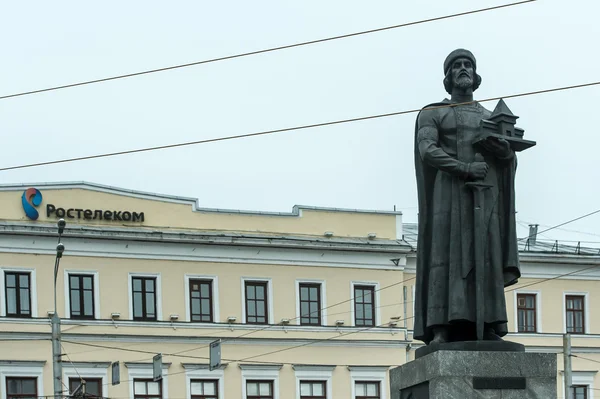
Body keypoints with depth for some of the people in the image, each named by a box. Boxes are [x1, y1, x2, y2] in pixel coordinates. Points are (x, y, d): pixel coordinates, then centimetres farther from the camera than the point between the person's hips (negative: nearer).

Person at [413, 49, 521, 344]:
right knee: (445, 253, -13)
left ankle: (487, 326, -9)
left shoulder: (490, 118, 21)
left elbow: (510, 159, 11)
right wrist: (464, 168, -19)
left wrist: (503, 148, -13)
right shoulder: (431, 114, 10)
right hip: (449, 191, -3)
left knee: (485, 255, -5)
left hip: (485, 193, 3)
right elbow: (427, 150, -6)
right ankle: (441, 328, -19)